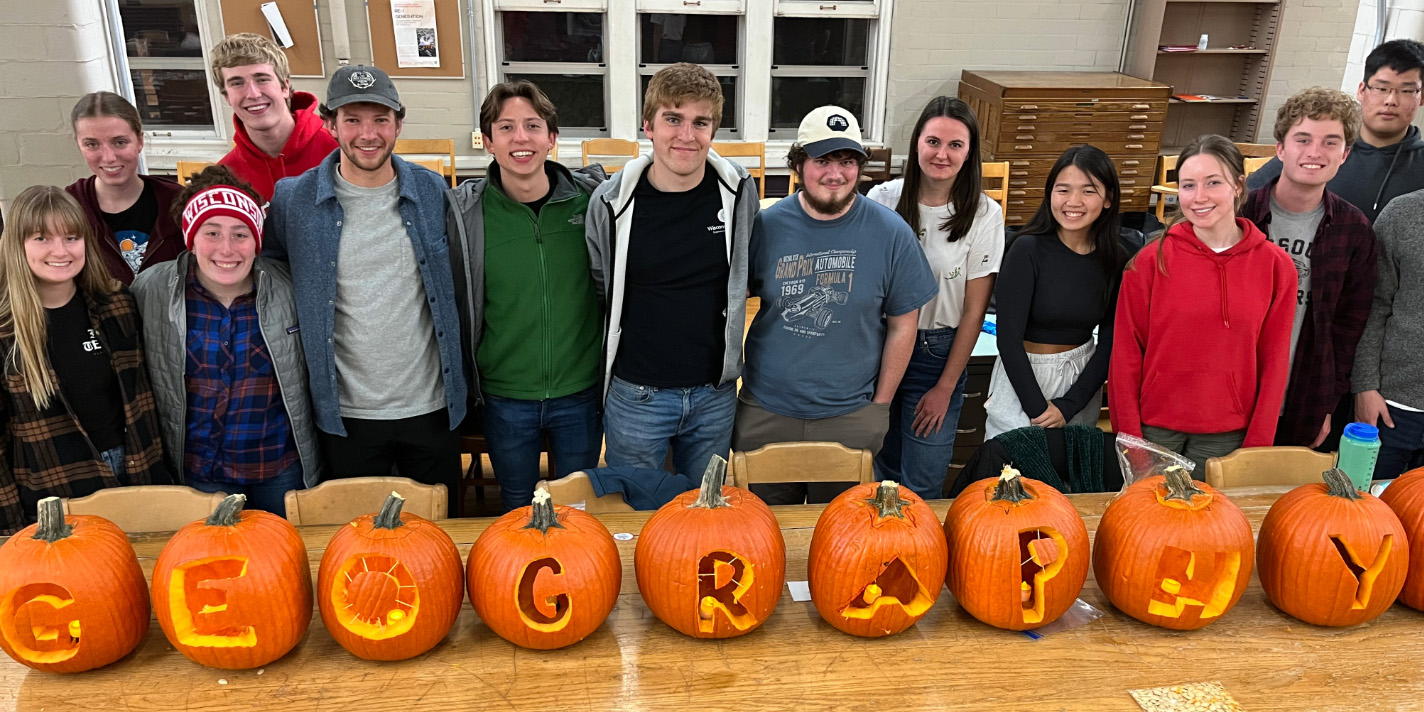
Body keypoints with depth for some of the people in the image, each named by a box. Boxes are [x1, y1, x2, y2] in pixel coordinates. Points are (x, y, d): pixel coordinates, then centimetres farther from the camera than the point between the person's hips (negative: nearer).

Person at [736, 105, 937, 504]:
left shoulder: (891, 233, -7)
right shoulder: (766, 226, -5)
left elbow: (902, 325, 0)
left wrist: (880, 405, 1)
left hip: (850, 416, -1)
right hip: (765, 412, 1)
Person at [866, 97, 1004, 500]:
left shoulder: (984, 215, -6)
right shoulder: (883, 199, -4)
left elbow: (974, 311, -4)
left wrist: (945, 387, -4)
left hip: (939, 353, -1)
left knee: (922, 485, 1)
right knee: (883, 470, 12)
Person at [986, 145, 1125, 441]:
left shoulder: (1116, 259, -5)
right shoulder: (1029, 249, -17)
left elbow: (1109, 342, -2)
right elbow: (1008, 336, -17)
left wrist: (1068, 406, -10)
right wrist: (1037, 407, -17)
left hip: (1082, 380, 4)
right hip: (1022, 375, -3)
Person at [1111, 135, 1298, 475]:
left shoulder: (1275, 265, -2)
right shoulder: (1151, 260, -6)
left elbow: (1273, 361, 2)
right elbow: (1126, 355, -4)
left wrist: (1257, 445, -2)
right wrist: (1129, 436, -6)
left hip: (1227, 434, 1)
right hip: (1154, 426, -1)